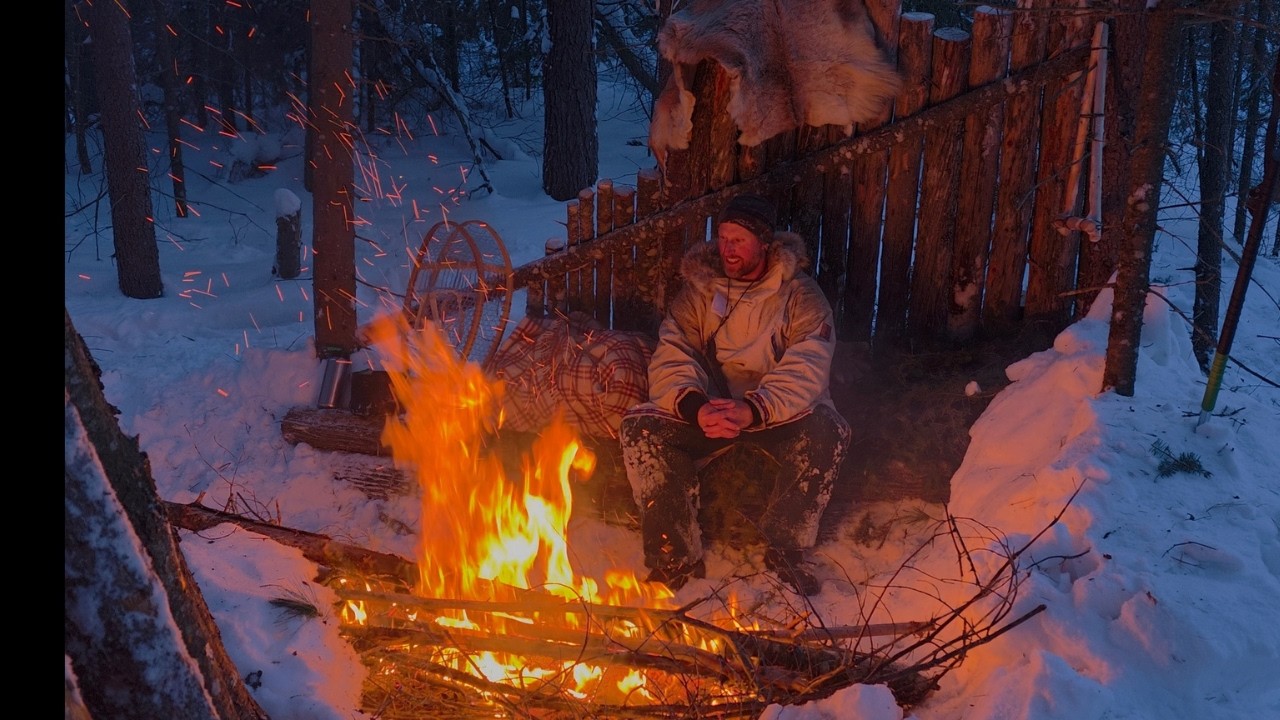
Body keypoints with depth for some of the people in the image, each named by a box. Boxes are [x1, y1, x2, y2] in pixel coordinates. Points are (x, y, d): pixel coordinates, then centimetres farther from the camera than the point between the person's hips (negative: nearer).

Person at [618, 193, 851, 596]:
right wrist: (695, 407, -31)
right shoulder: (699, 290, 3)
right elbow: (671, 358, -9)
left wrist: (752, 410, -36)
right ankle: (677, 556, -15)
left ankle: (784, 550, -11)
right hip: (707, 409, 2)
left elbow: (806, 370, -18)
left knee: (828, 434, -33)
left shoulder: (800, 295, -5)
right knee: (639, 427, -24)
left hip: (778, 412, -1)